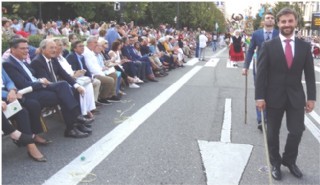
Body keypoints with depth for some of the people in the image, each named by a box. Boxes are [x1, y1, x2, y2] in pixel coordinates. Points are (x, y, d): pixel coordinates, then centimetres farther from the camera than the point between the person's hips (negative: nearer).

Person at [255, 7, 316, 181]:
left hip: (296, 96, 2)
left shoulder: (305, 46, 1)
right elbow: (261, 73, -7)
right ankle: (275, 163, 29)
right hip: (274, 96, -2)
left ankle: (289, 160, 30)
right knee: (273, 133, 9)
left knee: (297, 131, 4)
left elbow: (309, 74, 4)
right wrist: (259, 97, -11)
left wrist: (311, 97, 0)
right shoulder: (268, 46, -6)